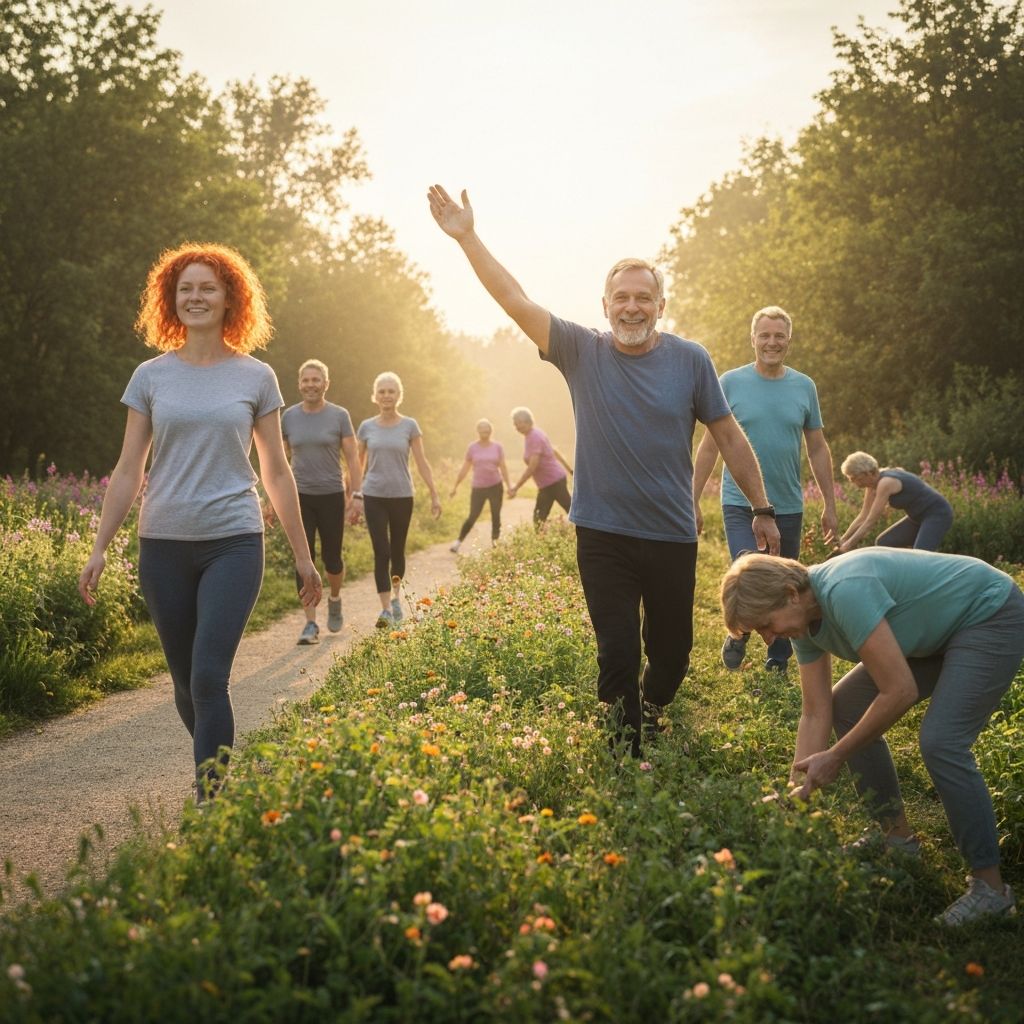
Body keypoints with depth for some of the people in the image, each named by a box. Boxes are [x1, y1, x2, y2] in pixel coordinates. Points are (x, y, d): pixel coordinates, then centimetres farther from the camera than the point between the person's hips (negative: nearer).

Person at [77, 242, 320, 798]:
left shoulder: (256, 377, 3)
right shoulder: (150, 376, 6)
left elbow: (276, 471, 8)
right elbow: (127, 470, 7)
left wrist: (303, 555, 9)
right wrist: (98, 549, 1)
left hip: (233, 542, -2)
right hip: (163, 544, 2)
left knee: (209, 678, -14)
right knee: (185, 682, 8)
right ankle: (219, 766, 30)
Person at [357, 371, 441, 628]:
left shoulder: (409, 426, 0)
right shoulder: (367, 427, 3)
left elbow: (422, 463, 1)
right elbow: (359, 465, 10)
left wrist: (434, 495, -3)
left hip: (401, 496, 0)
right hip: (374, 496, 0)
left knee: (397, 550, 11)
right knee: (381, 552, -9)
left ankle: (396, 596, 35)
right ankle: (386, 609, -11)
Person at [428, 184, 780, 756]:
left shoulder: (691, 360, -3)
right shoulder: (583, 352, -3)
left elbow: (729, 436, 3)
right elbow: (516, 302, -9)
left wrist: (763, 509, 3)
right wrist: (467, 238, -17)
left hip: (673, 537, 1)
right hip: (604, 535, -1)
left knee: (672, 648, 15)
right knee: (618, 651, 2)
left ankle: (653, 711, 45)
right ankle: (626, 752, 17)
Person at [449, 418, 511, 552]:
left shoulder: (497, 447, 2)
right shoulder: (472, 448, 0)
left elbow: (503, 467, 4)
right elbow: (465, 469, 5)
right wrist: (455, 486, 5)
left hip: (495, 486, 1)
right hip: (478, 488, -1)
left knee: (496, 516, 4)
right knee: (472, 516, -3)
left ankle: (495, 542, 17)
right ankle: (458, 541, 8)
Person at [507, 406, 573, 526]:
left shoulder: (535, 437, -20)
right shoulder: (530, 436, 11)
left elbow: (532, 467, -25)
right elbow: (555, 452, 19)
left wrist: (516, 488, -23)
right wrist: (570, 470, 25)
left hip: (554, 481, -10)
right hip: (546, 484, 10)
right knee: (539, 519, 7)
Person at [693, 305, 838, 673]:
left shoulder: (804, 387, 5)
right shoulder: (731, 383, -3)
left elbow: (818, 449, 11)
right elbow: (710, 446, 0)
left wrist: (830, 505, 9)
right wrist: (693, 501, -3)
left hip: (788, 507, 3)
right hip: (741, 505, -3)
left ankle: (778, 662, 26)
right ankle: (738, 635, 15)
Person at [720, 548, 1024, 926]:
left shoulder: (844, 592, -34)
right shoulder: (804, 618, -5)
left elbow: (901, 691, -32)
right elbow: (815, 715, -2)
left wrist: (835, 757, -22)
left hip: (992, 617, -9)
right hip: (941, 630, 10)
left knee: (940, 743, -23)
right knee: (844, 707, 6)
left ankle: (990, 885, -10)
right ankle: (897, 837, 16)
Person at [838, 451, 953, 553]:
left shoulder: (885, 483, -24)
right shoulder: (873, 482, 3)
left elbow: (870, 521, -23)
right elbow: (863, 516, 10)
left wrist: (849, 545, -17)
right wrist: (843, 540, 7)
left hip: (938, 514, -10)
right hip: (920, 517, 10)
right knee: (883, 543, 8)